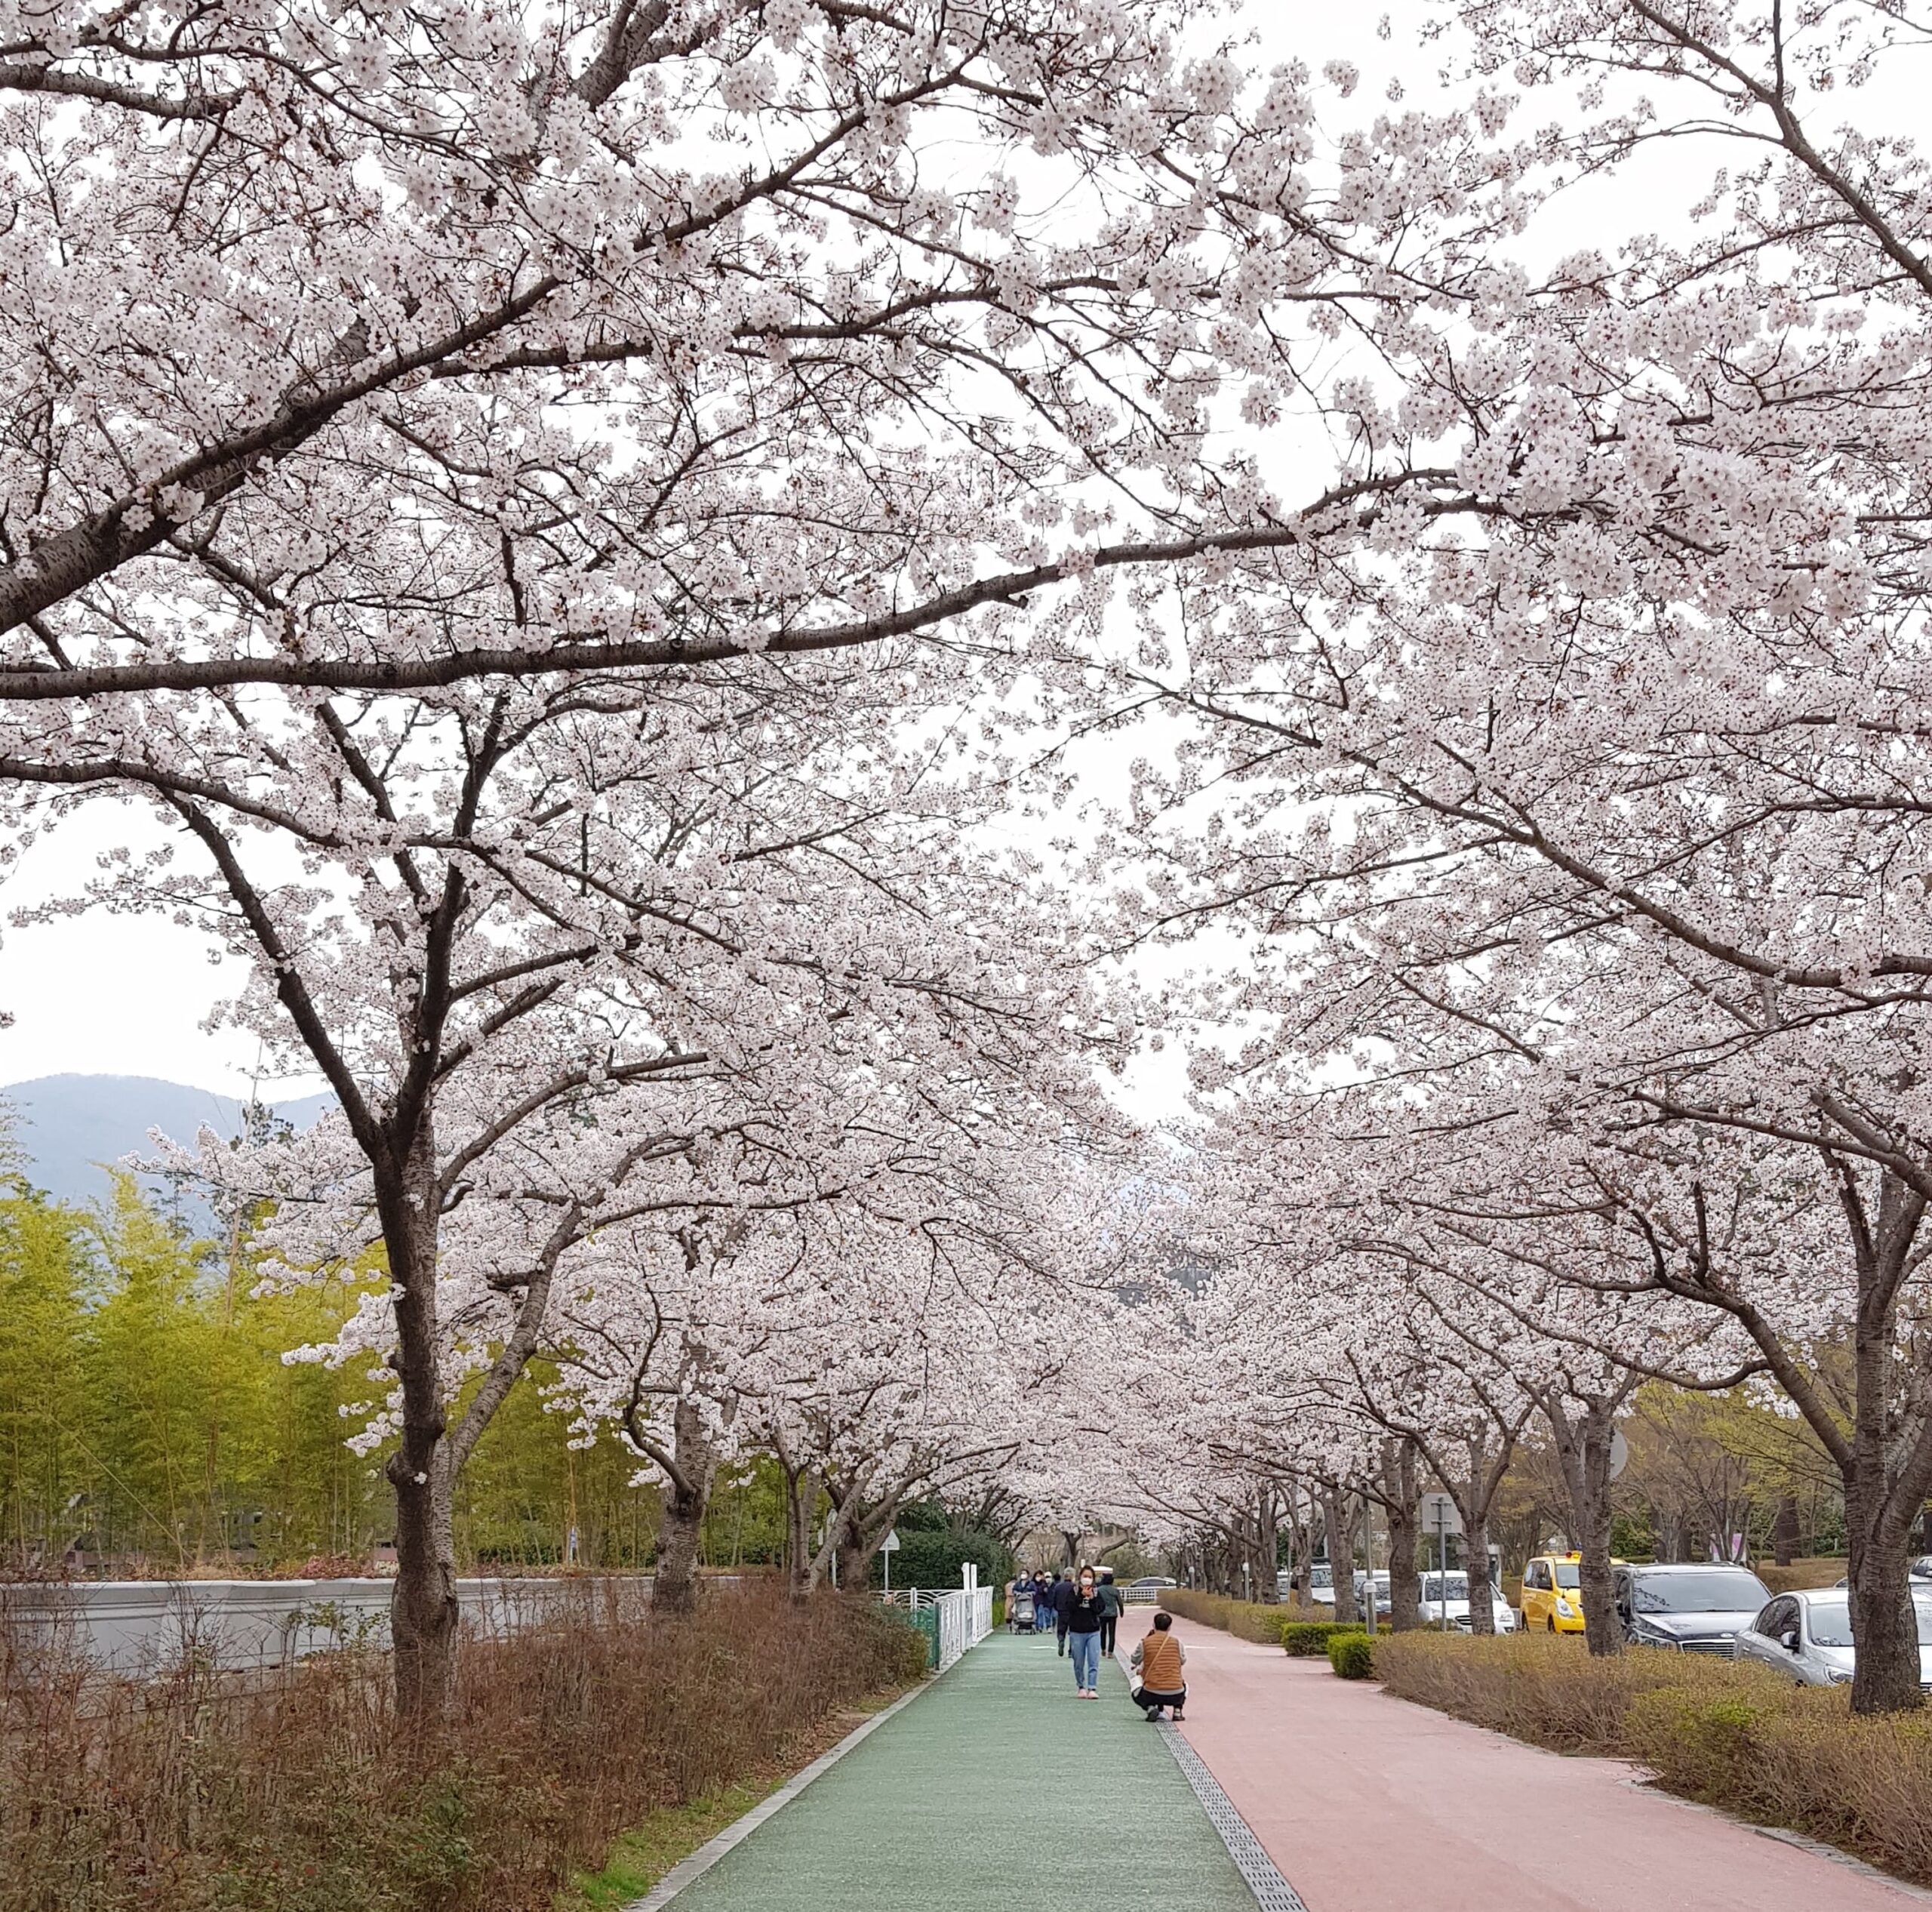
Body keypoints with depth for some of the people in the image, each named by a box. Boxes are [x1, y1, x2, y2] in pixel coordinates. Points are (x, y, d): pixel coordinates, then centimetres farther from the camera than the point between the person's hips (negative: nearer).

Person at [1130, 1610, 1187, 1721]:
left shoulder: (1145, 1643, -2)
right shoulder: (1176, 1642, 1)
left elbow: (1134, 1661, 10)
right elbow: (1183, 1661, 17)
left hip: (1152, 1694, -2)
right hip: (1175, 1695, 2)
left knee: (1136, 1694, 31)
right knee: (1184, 1682, 36)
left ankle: (1150, 1708, 1)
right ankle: (1177, 1711, 16)